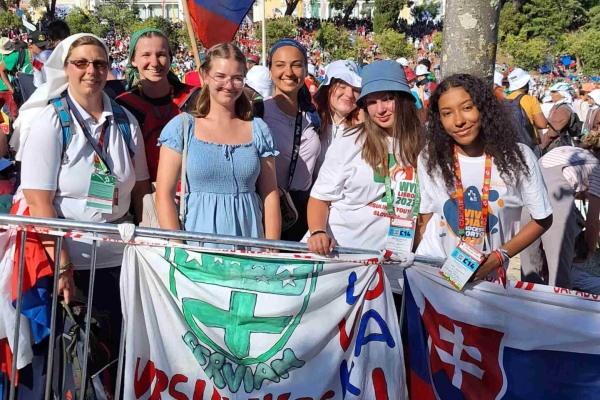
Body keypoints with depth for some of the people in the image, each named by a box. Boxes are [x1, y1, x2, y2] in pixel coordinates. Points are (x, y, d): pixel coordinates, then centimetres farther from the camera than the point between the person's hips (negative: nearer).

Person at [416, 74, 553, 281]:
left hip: (487, 273, 0)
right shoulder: (429, 159, -10)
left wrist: (499, 257, -14)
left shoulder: (519, 157, -13)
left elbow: (542, 219, -5)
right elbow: (425, 220, -1)